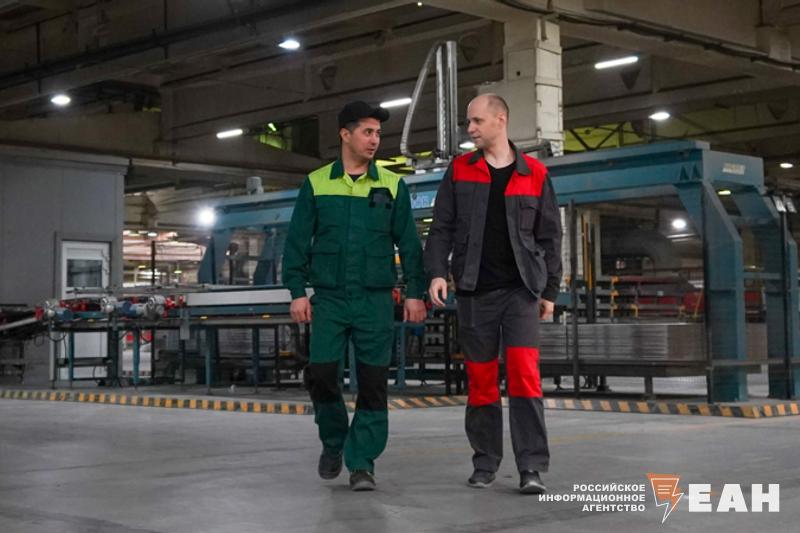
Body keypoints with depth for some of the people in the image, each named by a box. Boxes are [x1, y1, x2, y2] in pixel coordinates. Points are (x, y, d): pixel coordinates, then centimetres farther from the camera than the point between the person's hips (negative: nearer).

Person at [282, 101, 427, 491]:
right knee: (321, 374, -6)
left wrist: (415, 292, 0)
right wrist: (297, 291, -1)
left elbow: (408, 243, 6)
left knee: (373, 382, -1)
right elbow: (297, 242, 6)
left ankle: (362, 463, 9)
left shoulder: (392, 186, 6)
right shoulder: (316, 184, 6)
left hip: (375, 299, 0)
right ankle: (333, 443, 19)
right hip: (329, 298, 0)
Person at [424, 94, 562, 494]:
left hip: (520, 289, -1)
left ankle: (532, 468, -10)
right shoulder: (459, 170, 8)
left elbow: (549, 237, 8)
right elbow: (441, 228, 5)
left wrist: (550, 290, 5)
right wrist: (436, 272, -9)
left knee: (524, 373, -12)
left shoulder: (534, 174, 5)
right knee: (480, 379, 6)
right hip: (474, 291, 2)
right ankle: (485, 464, 17)